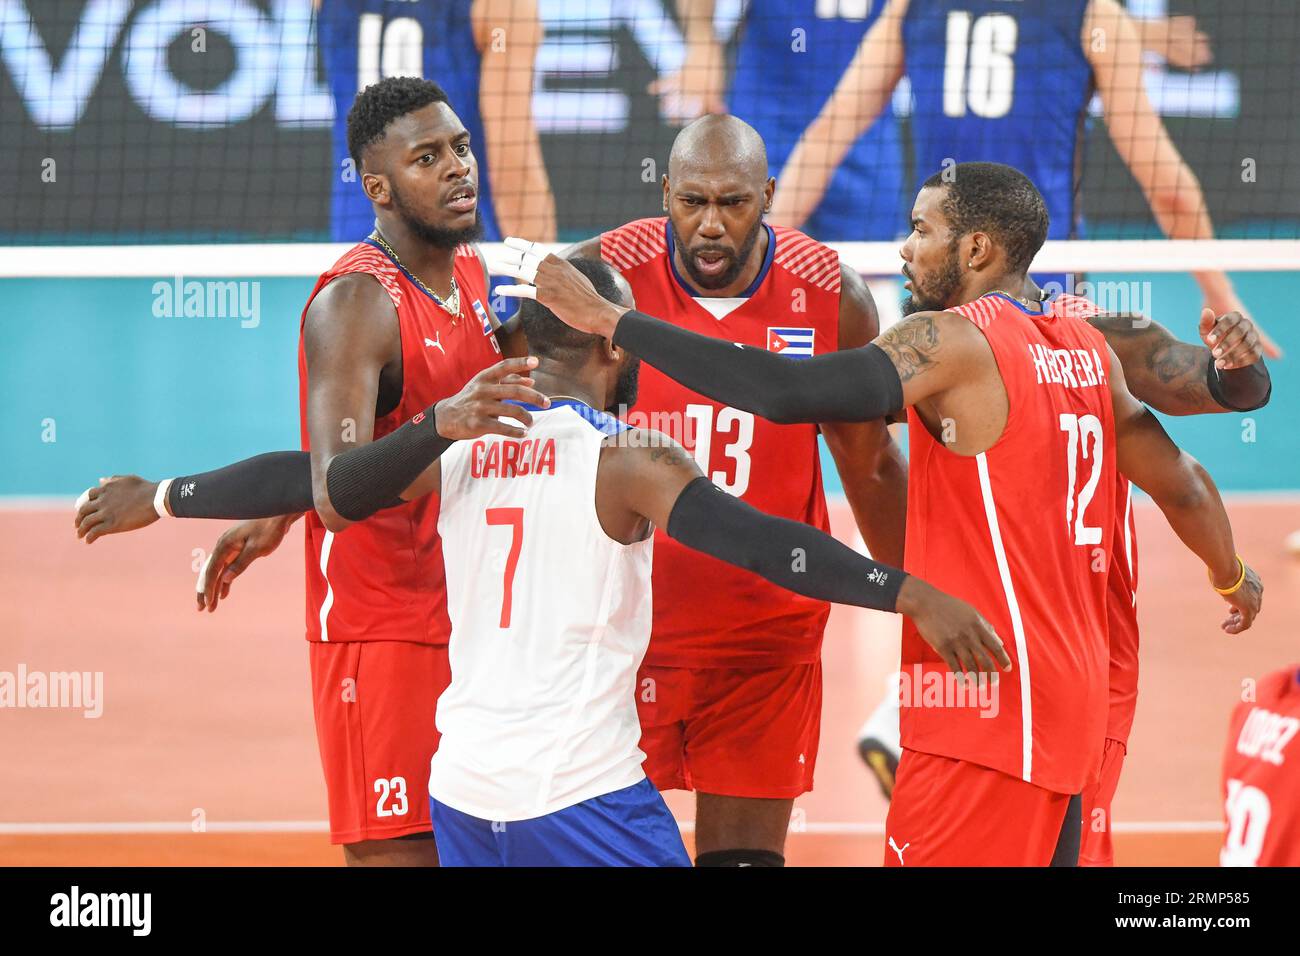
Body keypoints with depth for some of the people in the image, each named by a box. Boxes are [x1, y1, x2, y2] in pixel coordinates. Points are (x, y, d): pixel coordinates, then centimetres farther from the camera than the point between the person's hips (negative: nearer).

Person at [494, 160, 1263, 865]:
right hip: (1071, 694, 9)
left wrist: (608, 321, -24)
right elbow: (1180, 484, 21)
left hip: (988, 700, -9)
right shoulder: (1089, 351, 11)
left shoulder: (954, 341, -14)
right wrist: (1232, 576, 43)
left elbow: (788, 393, -26)